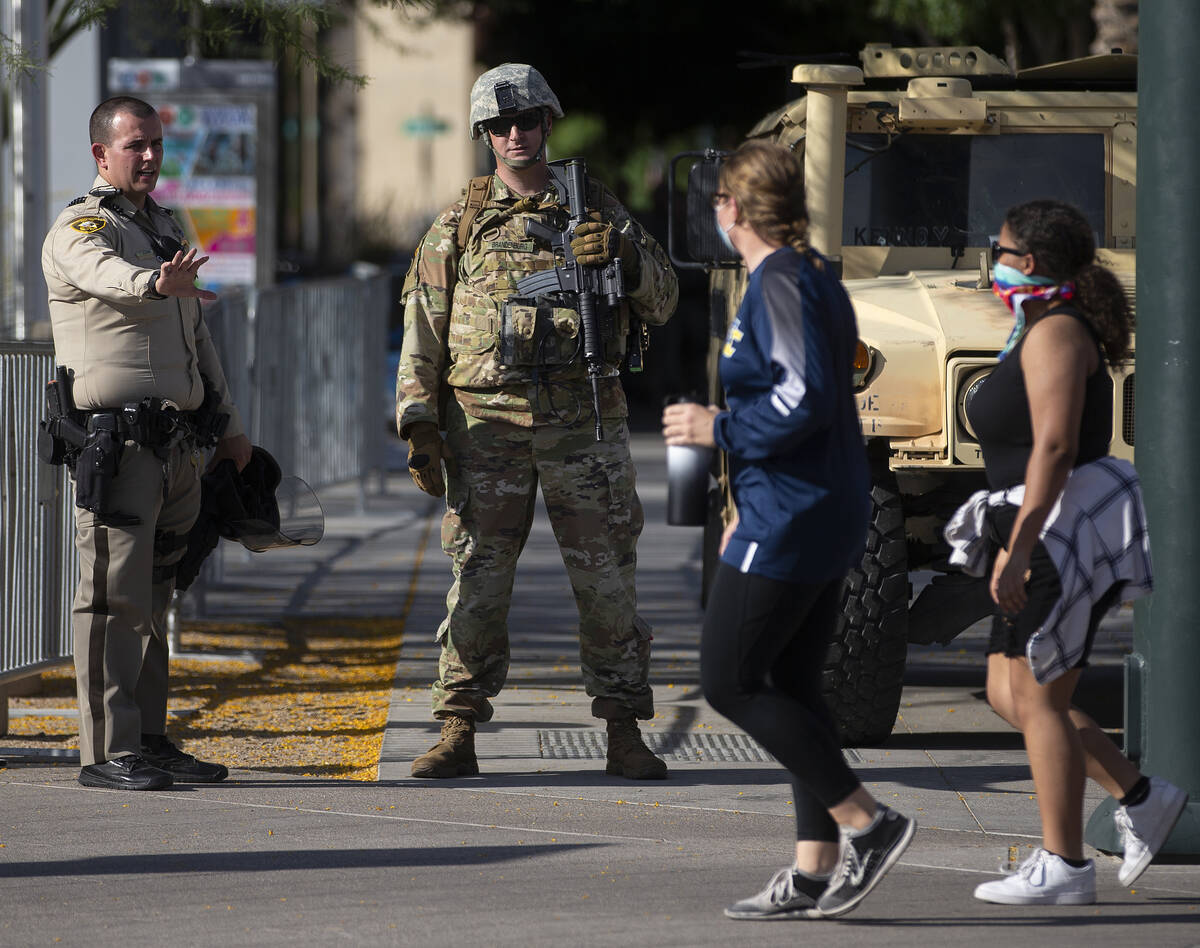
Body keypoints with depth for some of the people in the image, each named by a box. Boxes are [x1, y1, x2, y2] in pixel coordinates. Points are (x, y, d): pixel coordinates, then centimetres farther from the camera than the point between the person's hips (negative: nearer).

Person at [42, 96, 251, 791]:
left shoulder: (167, 229, 20)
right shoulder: (80, 230, -6)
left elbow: (198, 334, 28)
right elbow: (106, 274, -32)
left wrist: (229, 425, 27)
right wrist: (155, 284, -53)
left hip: (176, 442, 8)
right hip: (118, 439, -8)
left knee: (151, 598, 11)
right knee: (115, 597, -9)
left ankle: (150, 740, 16)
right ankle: (108, 752, -9)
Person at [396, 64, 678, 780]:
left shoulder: (597, 211, 11)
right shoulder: (460, 225, 9)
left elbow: (664, 302, 5)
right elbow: (423, 331, 8)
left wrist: (626, 257, -16)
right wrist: (420, 425, -2)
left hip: (585, 424, 0)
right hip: (487, 426, 0)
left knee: (608, 579, 1)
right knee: (478, 582, -1)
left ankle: (625, 734, 6)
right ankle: (459, 734, 3)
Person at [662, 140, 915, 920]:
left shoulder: (778, 284, -15)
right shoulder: (820, 281, 15)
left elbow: (804, 402, -25)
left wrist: (718, 428, -12)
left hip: (788, 520, -10)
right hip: (831, 512, 10)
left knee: (729, 681, -4)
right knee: (792, 686, 11)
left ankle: (868, 822, -6)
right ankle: (815, 871, 10)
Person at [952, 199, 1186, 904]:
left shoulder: (1055, 334, -14)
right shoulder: (1041, 333, 17)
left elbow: (1054, 448, -23)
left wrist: (1018, 546, -27)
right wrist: (1021, 544, 25)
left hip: (1067, 530, -11)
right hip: (1053, 539, 11)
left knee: (1037, 699, -6)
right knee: (1008, 695, 12)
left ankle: (1063, 868, -2)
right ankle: (1142, 799, 14)